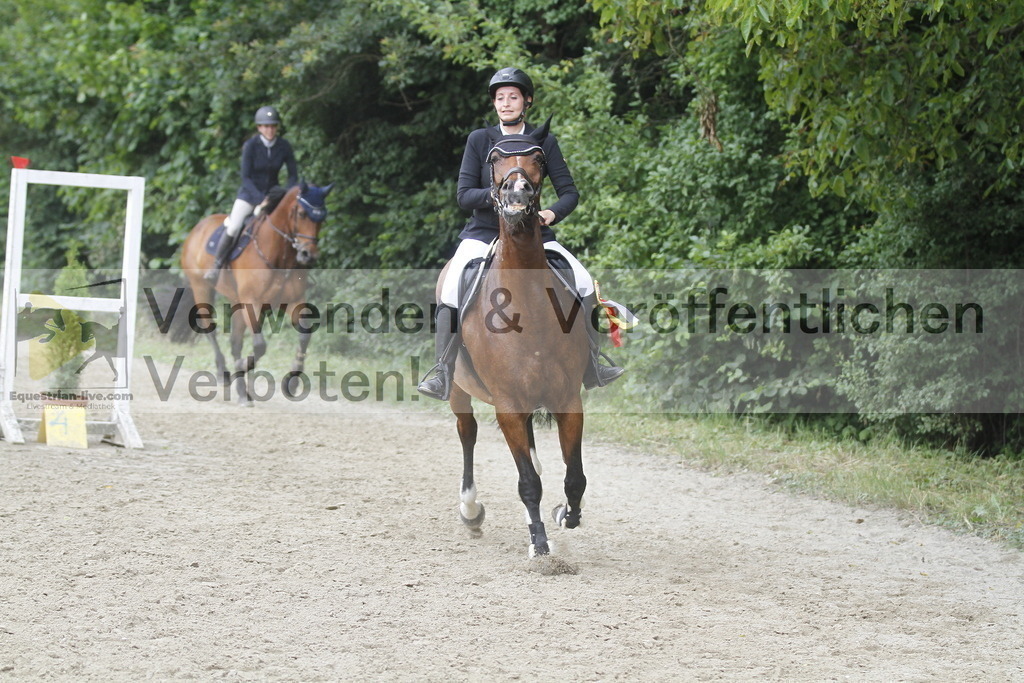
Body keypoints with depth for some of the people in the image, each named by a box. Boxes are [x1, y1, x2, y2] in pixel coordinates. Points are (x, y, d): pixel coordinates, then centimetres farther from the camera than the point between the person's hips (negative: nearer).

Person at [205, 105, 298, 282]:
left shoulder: (284, 146, -6)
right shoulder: (251, 146, -14)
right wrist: (261, 199, -25)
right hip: (249, 194, -3)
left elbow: (293, 175, 1)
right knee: (233, 229, -21)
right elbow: (245, 177, -15)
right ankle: (217, 265, -4)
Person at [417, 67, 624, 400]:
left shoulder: (544, 143, 2)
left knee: (583, 283, -13)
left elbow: (570, 193, 1)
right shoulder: (479, 140, -1)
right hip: (484, 232, -2)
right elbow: (464, 195, -5)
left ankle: (591, 369, 1)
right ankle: (442, 375, -19)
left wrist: (552, 213, -20)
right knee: (452, 290, -27)